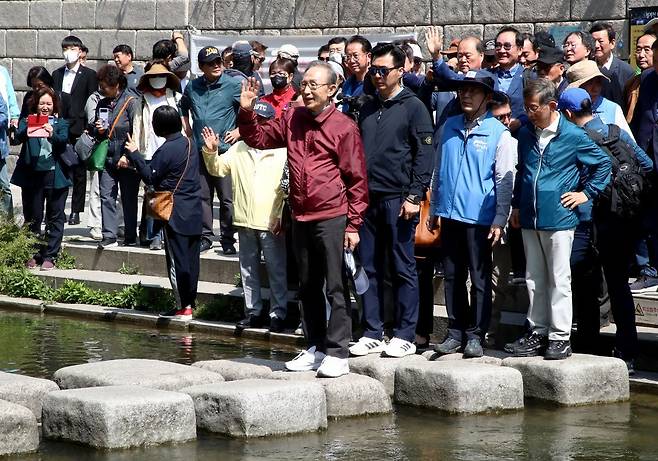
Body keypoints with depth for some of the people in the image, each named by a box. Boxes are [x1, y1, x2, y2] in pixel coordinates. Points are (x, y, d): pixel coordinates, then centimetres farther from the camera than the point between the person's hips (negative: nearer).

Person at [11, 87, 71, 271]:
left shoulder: (61, 123, 9)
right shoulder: (27, 121, 9)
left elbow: (63, 140, -10)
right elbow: (19, 136, -11)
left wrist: (52, 135, -32)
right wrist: (27, 129, -33)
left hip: (54, 175, 0)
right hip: (32, 175, 1)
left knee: (55, 218, 0)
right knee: (32, 217, 6)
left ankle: (50, 256, 4)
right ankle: (33, 254, 15)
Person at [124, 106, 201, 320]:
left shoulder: (166, 150, -16)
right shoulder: (188, 143, 10)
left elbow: (150, 177, -11)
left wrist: (134, 154, -6)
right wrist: (134, 161, 21)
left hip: (176, 215, -8)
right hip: (194, 212, 8)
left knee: (177, 261, -3)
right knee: (191, 259, 10)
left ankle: (183, 306, -3)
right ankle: (190, 302, 14)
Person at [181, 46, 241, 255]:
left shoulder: (233, 85, -4)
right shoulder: (193, 87, 10)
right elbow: (183, 107, 30)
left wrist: (239, 131, -6)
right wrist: (187, 128, 18)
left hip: (224, 150, -4)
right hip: (199, 151, 4)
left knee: (227, 198, -3)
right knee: (202, 196, 8)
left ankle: (228, 240, 4)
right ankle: (205, 237, 16)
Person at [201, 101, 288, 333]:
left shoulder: (282, 151, -5)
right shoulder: (239, 149, 11)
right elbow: (217, 169, 14)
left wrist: (283, 216, -15)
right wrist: (211, 152, -5)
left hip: (272, 223, -5)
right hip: (245, 222, 5)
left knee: (276, 270, -1)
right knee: (248, 270, 12)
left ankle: (278, 314, 5)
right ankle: (253, 312, 21)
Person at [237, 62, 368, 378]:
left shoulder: (343, 127, -8)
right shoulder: (292, 120, 9)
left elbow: (357, 179, -7)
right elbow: (258, 139, 20)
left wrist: (354, 224, -9)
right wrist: (246, 111, 2)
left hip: (332, 218, -7)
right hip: (301, 218, 7)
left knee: (336, 288, -4)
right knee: (308, 287, 14)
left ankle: (337, 354, 0)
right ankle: (316, 348, 24)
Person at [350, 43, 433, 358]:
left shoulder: (413, 107, -2)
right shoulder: (367, 109, 16)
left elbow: (424, 155, -7)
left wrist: (414, 196, -14)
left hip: (398, 199, -6)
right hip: (368, 199, 6)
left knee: (403, 270, -1)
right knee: (370, 269, 7)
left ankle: (405, 336, 3)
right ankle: (372, 335, 12)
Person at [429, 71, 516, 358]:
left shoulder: (498, 133, -5)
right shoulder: (450, 127, 10)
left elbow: (504, 180, -5)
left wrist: (500, 220, -9)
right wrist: (434, 209, 16)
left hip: (479, 217, -5)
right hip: (450, 214, 5)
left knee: (480, 279, 2)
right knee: (452, 276, 9)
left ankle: (476, 334, 8)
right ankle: (456, 331, 17)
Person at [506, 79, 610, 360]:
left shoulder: (573, 136, -7)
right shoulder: (525, 134, 9)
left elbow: (603, 164, 3)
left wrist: (586, 193, -1)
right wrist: (517, 205, 19)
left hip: (559, 220, -5)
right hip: (529, 220, 6)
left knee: (559, 280, -2)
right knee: (534, 280, 10)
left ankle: (560, 337, 2)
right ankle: (537, 333, 18)